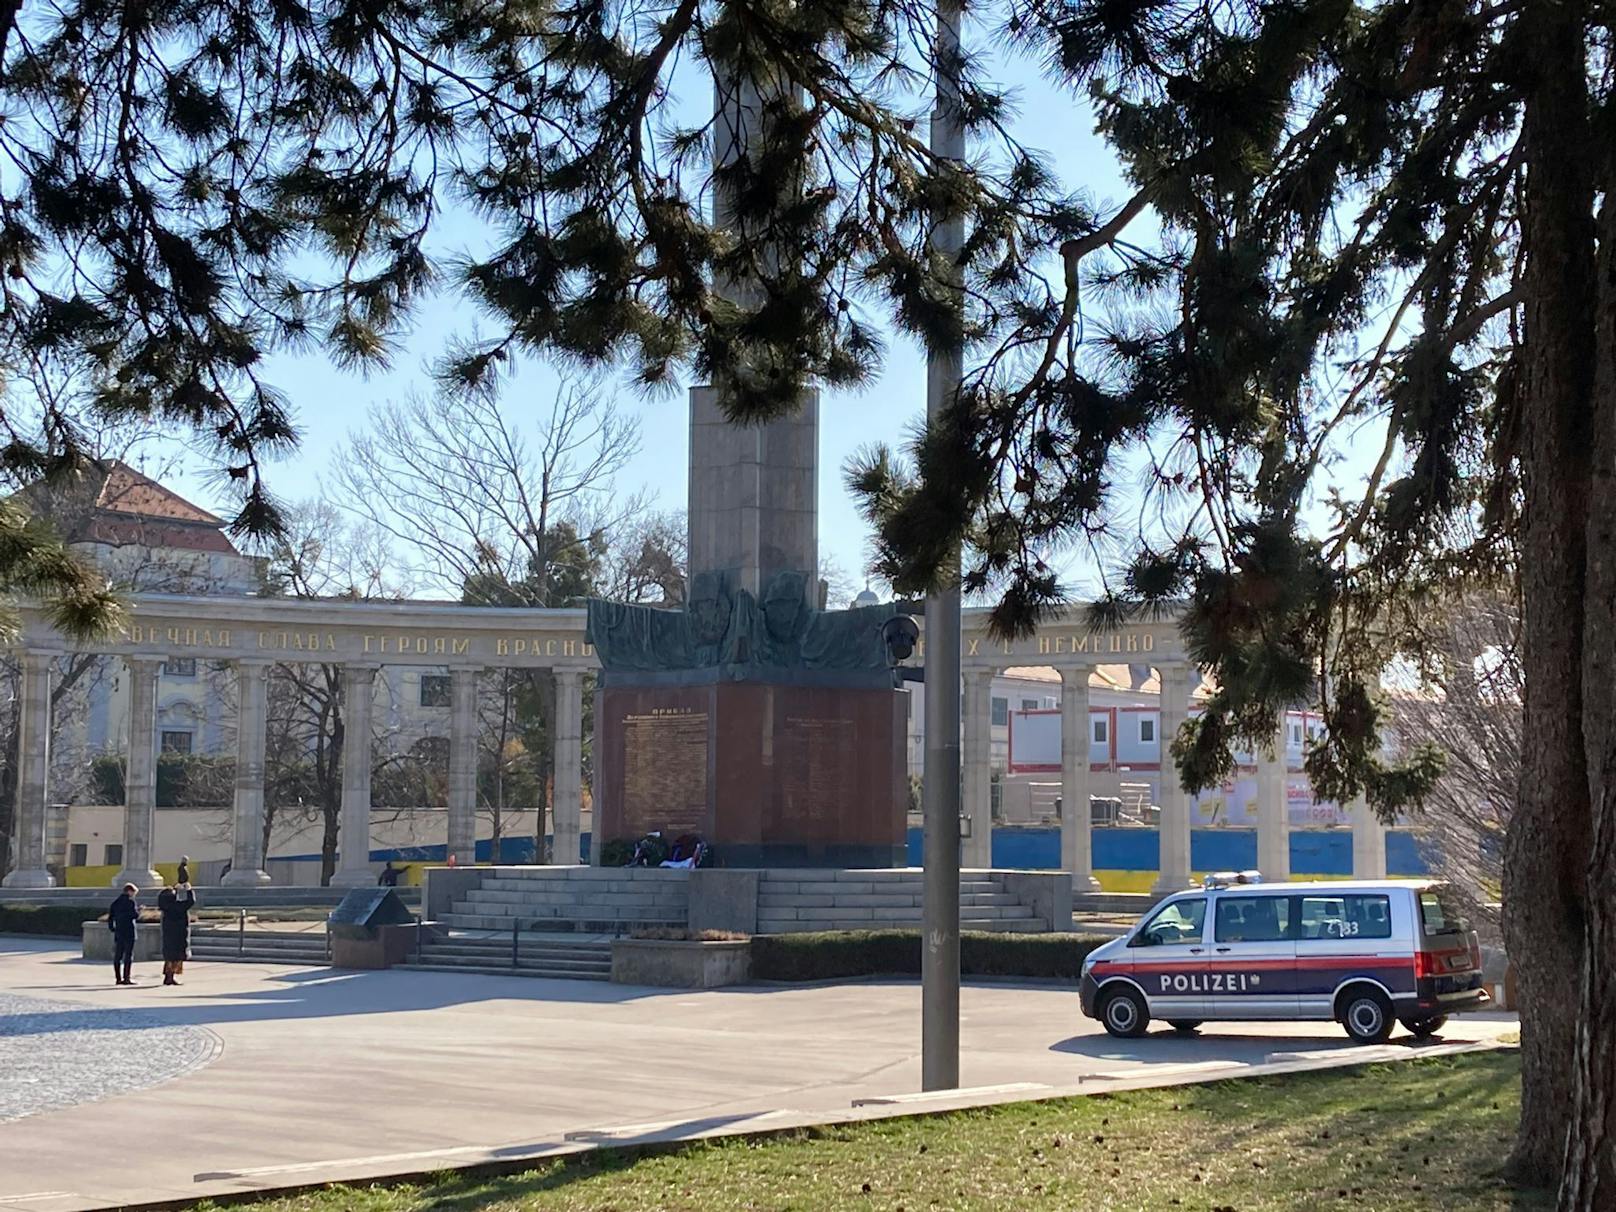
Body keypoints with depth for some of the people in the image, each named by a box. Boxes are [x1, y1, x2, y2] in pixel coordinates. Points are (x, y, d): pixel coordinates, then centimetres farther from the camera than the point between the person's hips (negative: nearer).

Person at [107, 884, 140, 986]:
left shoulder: (115, 903, 11)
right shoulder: (130, 902, -9)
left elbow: (110, 917, 11)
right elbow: (135, 916, -14)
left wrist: (111, 928, 16)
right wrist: (138, 910, 5)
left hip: (118, 932, 6)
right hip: (129, 932, -6)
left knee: (117, 956, 9)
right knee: (128, 956, -3)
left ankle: (118, 978, 10)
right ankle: (126, 978, -7)